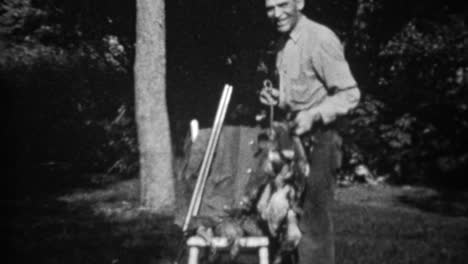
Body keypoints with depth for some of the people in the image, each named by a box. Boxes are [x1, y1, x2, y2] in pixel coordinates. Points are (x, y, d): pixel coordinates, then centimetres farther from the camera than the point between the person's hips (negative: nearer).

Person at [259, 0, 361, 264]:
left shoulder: (320, 39, -16)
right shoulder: (283, 41, 11)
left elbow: (350, 94, -17)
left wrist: (313, 114, -27)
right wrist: (279, 98, 5)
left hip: (318, 138, -8)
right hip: (295, 136, 9)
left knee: (314, 218, -4)